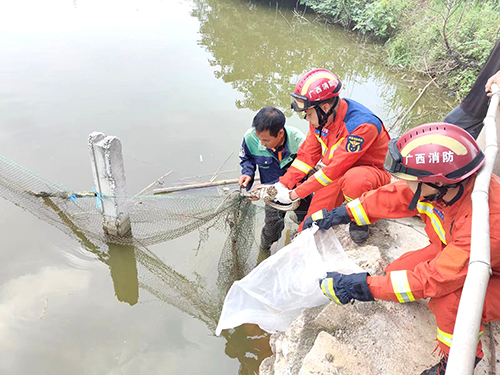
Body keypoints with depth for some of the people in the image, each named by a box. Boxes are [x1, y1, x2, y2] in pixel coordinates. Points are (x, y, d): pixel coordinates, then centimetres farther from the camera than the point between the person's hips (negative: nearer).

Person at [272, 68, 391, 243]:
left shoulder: (363, 125, -32)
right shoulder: (320, 118, -9)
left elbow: (336, 168, -31)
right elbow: (308, 154, 0)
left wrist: (295, 194, -27)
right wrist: (283, 184, -9)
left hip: (372, 172, -5)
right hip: (337, 175, 5)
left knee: (353, 179, -41)